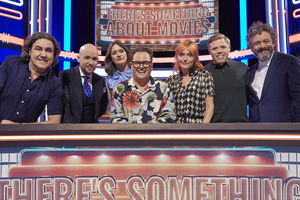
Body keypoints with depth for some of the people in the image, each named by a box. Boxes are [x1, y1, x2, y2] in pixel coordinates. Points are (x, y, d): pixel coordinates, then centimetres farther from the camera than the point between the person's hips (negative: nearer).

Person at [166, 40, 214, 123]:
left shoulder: (205, 76, 5)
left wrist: (204, 124, -10)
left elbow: (209, 106, 0)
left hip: (198, 121, -2)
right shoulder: (171, 80, 11)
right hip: (176, 123, 2)